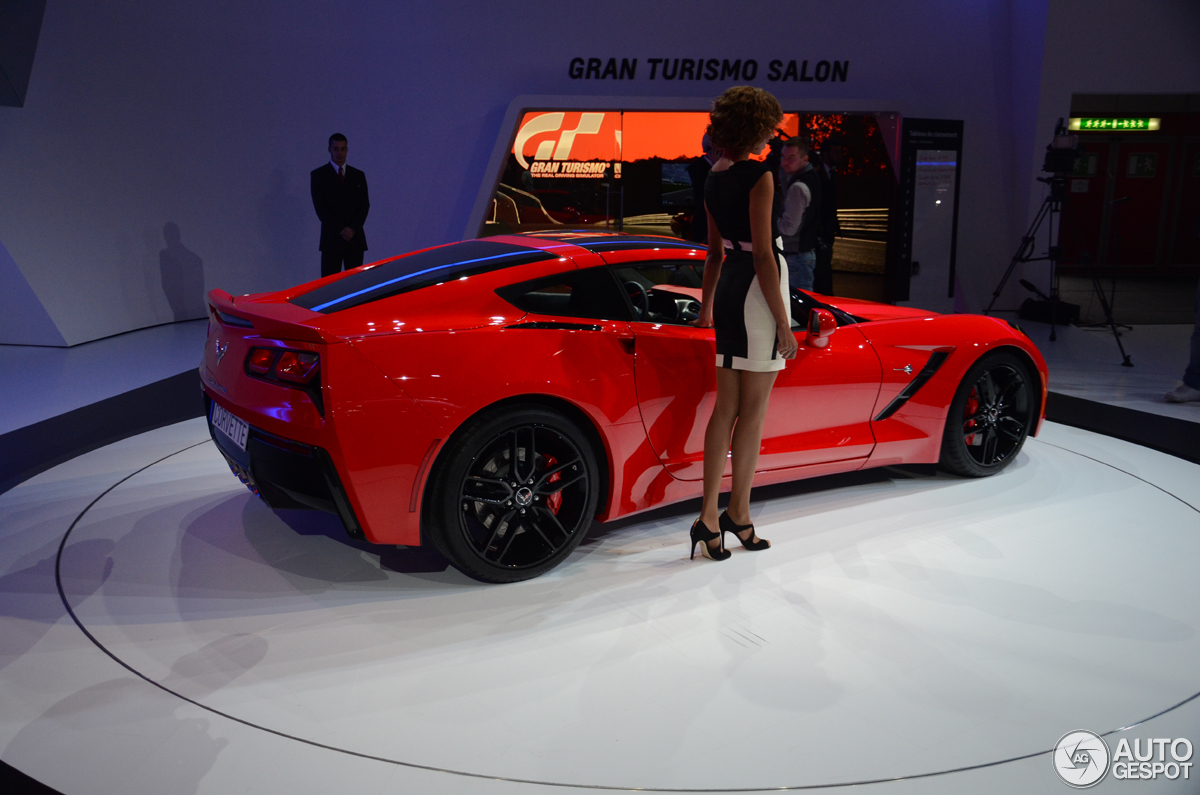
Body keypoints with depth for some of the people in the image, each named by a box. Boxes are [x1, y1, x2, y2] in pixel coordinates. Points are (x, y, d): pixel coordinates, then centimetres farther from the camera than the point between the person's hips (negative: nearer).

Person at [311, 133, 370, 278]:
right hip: (331, 238, -2)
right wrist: (340, 230, -12)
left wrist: (353, 229, -8)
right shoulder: (318, 175, 4)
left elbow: (365, 205, 7)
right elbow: (320, 207, -3)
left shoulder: (358, 175, 12)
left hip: (355, 238, 3)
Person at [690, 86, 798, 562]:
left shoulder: (713, 179, 11)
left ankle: (710, 515, 9)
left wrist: (707, 304, 29)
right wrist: (783, 323, -15)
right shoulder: (759, 176, -14)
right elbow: (762, 255, -18)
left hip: (729, 286, 8)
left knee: (726, 407, 9)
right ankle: (738, 512, 10)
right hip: (758, 289, -8)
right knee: (753, 410, 2)